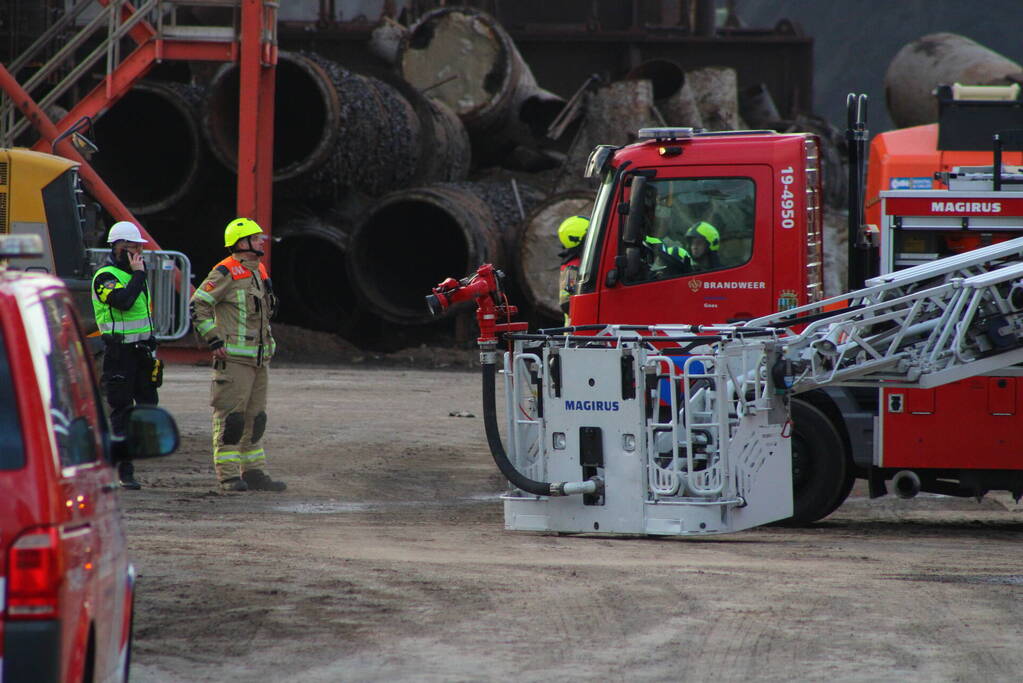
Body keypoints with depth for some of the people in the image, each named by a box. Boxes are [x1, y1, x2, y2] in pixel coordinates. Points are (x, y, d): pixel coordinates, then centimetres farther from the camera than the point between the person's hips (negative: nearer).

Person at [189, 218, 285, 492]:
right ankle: (228, 475, -6)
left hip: (259, 357, 9)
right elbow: (198, 305, -14)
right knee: (231, 415, -8)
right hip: (233, 357, -9)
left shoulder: (259, 272, 16)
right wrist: (213, 339, -17)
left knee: (256, 416, 11)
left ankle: (254, 472, 17)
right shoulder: (226, 273, -11)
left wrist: (268, 342, 24)